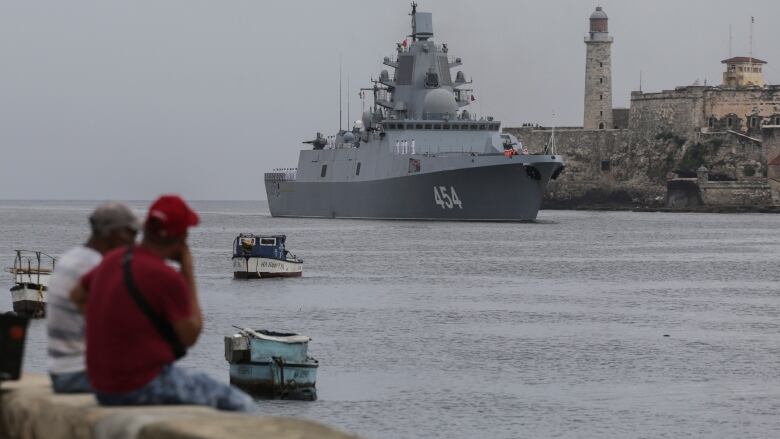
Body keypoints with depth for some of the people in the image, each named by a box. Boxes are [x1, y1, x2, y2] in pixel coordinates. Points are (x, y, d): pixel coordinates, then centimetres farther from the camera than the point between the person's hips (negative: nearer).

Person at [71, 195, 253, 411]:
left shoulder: (113, 260, 4)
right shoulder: (168, 278, -20)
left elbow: (77, 295, 22)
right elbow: (190, 335, -8)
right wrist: (189, 272, -5)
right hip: (145, 388, -9)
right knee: (239, 404, 1)